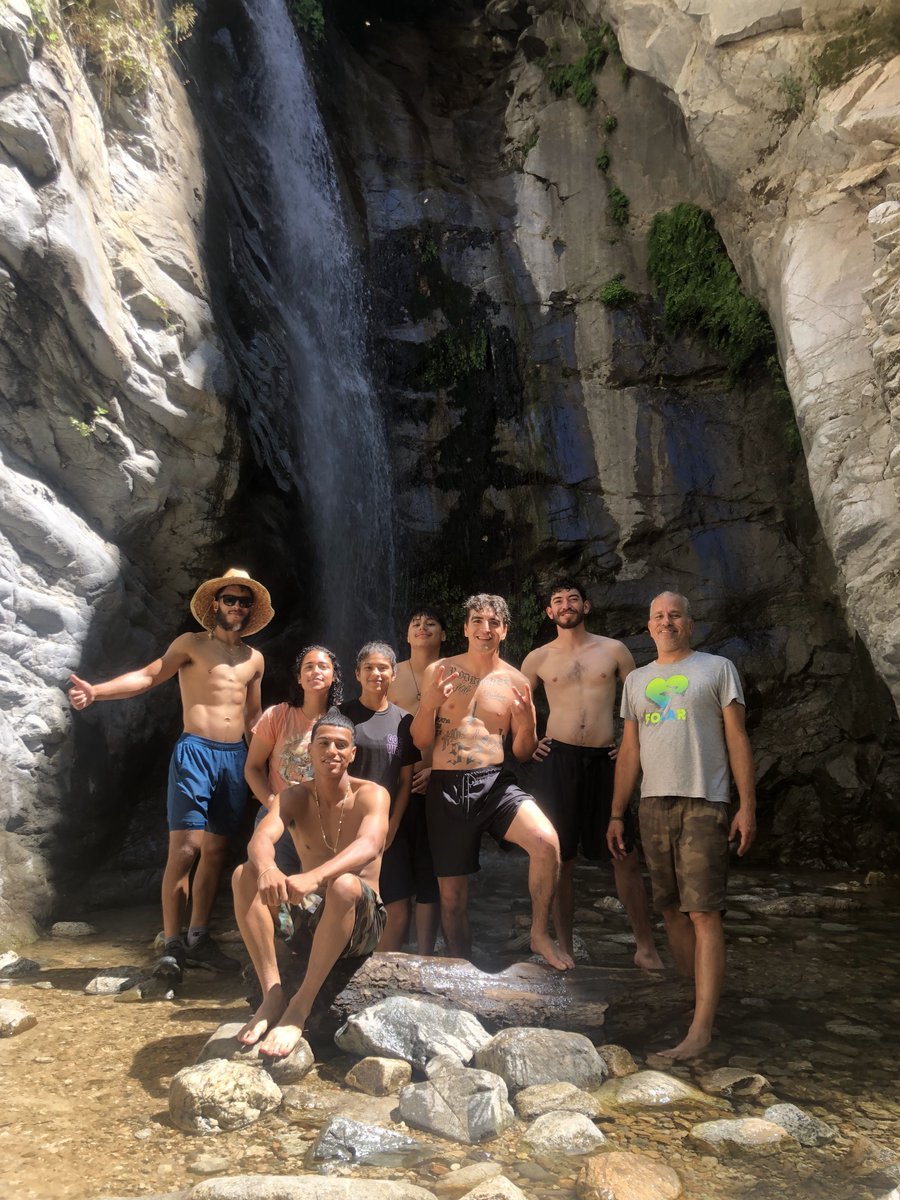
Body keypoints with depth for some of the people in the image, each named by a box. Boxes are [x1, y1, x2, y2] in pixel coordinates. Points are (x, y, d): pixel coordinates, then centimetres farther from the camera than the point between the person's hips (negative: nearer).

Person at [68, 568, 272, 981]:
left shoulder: (254, 659, 17)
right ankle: (171, 946, -3)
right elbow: (148, 676, -7)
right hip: (195, 751, -5)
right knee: (184, 847, -11)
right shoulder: (192, 644, 4)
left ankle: (198, 938, 16)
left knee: (215, 850, 6)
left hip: (235, 757, 5)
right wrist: (96, 690, -21)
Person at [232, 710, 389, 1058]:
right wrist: (268, 869, -45)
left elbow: (369, 846, -31)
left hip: (359, 920, -4)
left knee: (344, 885, -37)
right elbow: (260, 839, -20)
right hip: (308, 913, 4)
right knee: (245, 875, -18)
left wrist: (313, 877, -49)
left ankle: (300, 1006, -27)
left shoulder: (371, 794, -10)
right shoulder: (295, 797, 0)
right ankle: (272, 994, -21)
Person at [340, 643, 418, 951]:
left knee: (399, 911, 0)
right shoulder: (343, 714, 1)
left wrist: (392, 825, -3)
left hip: (389, 827, 2)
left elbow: (406, 780, 7)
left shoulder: (403, 721, 7)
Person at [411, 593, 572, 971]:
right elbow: (421, 742, 3)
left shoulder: (516, 681, 5)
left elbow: (523, 754, 8)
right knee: (452, 892, 7)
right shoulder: (438, 671, 4)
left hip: (495, 783, 0)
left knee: (546, 841, -26)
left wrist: (527, 725, -12)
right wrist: (430, 704, -15)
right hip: (446, 787, 0)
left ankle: (540, 934, -4)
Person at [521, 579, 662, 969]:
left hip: (605, 761, 0)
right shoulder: (538, 658, 7)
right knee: (559, 859, 5)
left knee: (625, 857, 2)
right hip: (556, 761, 0)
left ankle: (645, 948, 14)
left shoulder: (613, 650, 7)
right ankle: (564, 948, 17)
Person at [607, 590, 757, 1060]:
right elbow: (629, 751, 15)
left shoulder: (717, 669, 4)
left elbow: (736, 739, 1)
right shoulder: (636, 680, 16)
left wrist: (747, 805, -7)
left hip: (703, 804, -4)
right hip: (653, 805, 5)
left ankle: (701, 1029, -7)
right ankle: (695, 999, 19)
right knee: (673, 910, 7)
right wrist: (616, 814, 11)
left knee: (704, 914, -8)